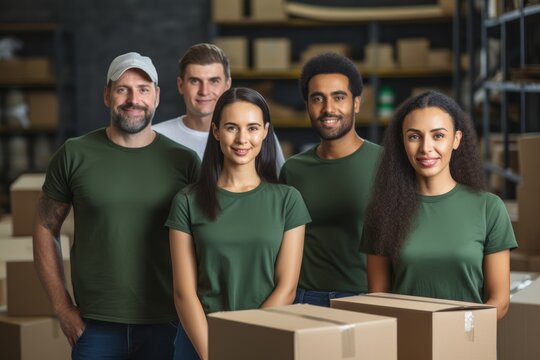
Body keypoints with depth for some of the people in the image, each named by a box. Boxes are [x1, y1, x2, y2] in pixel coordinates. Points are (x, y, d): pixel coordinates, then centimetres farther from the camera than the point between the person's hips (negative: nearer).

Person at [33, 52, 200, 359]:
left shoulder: (184, 161, 0)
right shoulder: (74, 155, 0)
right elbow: (46, 229, 6)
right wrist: (62, 307, 1)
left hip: (165, 325, 0)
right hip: (95, 326, 0)